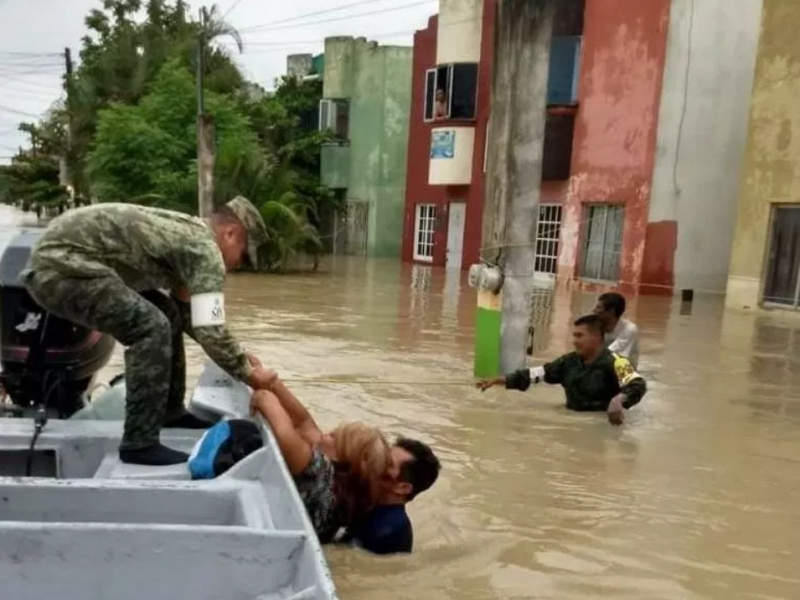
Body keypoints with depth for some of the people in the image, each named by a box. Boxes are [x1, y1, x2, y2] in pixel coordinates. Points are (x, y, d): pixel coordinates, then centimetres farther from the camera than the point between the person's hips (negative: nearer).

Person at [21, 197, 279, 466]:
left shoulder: (188, 234, 16)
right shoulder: (205, 249, -14)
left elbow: (188, 314, 25)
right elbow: (209, 331, -18)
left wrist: (240, 357, 21)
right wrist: (248, 374, -3)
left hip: (57, 261, 11)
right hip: (62, 264, -11)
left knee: (167, 315, 15)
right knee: (152, 327, -21)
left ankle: (170, 412, 24)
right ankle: (139, 444, -13)